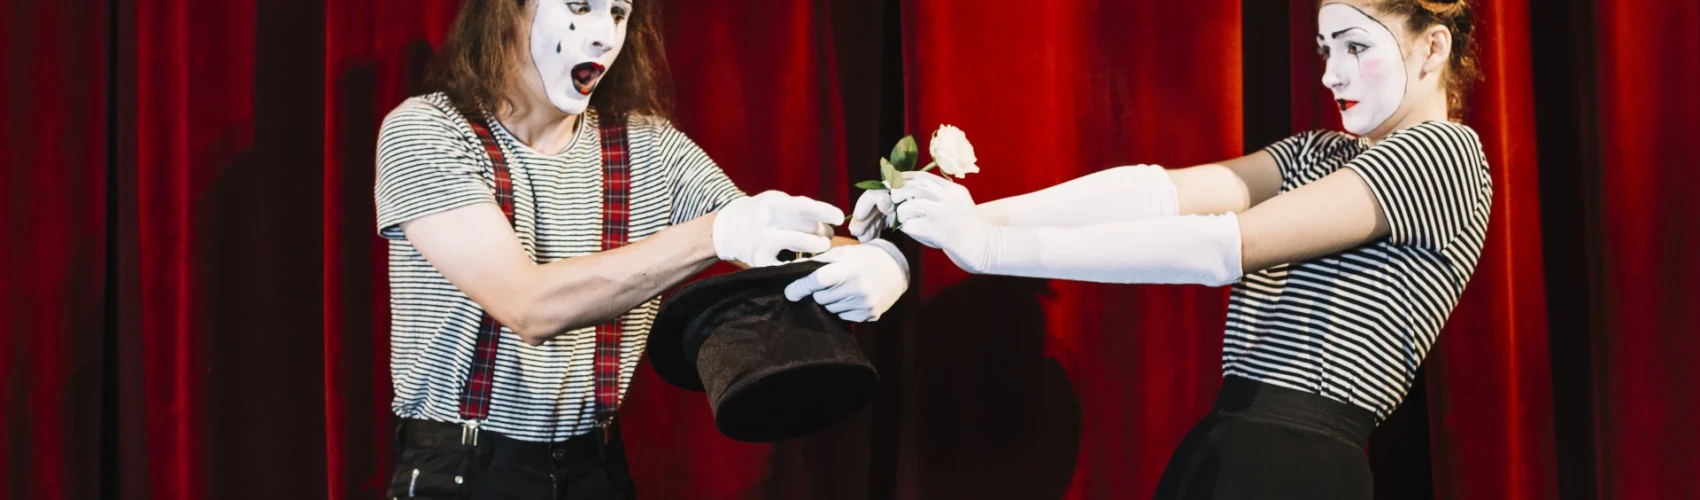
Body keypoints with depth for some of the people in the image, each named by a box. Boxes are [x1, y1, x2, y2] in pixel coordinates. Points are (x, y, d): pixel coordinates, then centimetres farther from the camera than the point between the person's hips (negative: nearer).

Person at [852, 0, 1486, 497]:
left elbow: (1226, 246, -17)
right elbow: (1161, 191, 1)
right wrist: (977, 215, -13)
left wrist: (993, 248, -20)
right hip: (1214, 448, 7)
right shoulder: (1322, 154, 17)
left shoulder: (1443, 150, -7)